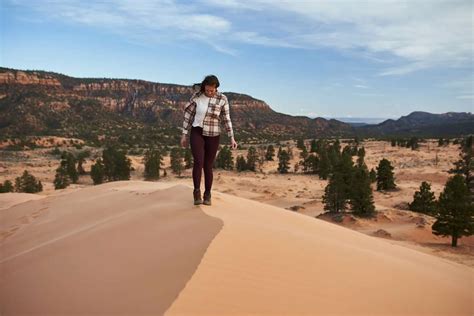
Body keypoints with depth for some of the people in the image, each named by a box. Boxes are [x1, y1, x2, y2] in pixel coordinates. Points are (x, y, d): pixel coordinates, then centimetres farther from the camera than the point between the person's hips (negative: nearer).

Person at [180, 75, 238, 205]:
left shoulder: (222, 99, -6)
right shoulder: (196, 96, -5)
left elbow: (227, 119, -2)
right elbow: (188, 115, 2)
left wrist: (232, 138, -8)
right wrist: (184, 135, 2)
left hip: (212, 136, 0)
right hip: (197, 133, 0)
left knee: (208, 166, 3)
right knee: (198, 162, -19)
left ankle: (207, 195, 21)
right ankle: (197, 192, -2)